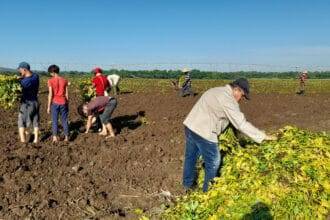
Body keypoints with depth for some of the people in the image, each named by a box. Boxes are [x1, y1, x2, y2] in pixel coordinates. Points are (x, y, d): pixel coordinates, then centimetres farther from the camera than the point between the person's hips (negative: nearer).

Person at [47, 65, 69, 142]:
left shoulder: (51, 81, -7)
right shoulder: (64, 80, 3)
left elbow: (50, 94, -9)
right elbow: (67, 94, 4)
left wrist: (48, 106, -3)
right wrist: (67, 104, 13)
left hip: (55, 103, -3)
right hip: (63, 103, 3)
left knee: (55, 120, 5)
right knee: (64, 120, 9)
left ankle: (55, 137, 4)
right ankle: (66, 137, 12)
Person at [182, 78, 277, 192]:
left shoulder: (216, 90, 15)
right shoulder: (229, 100, -15)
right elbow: (242, 124, -17)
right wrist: (263, 136, -12)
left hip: (190, 125, 10)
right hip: (203, 132, -10)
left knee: (190, 157, 23)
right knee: (213, 163, 7)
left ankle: (188, 183, 42)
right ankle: (208, 190, 22)